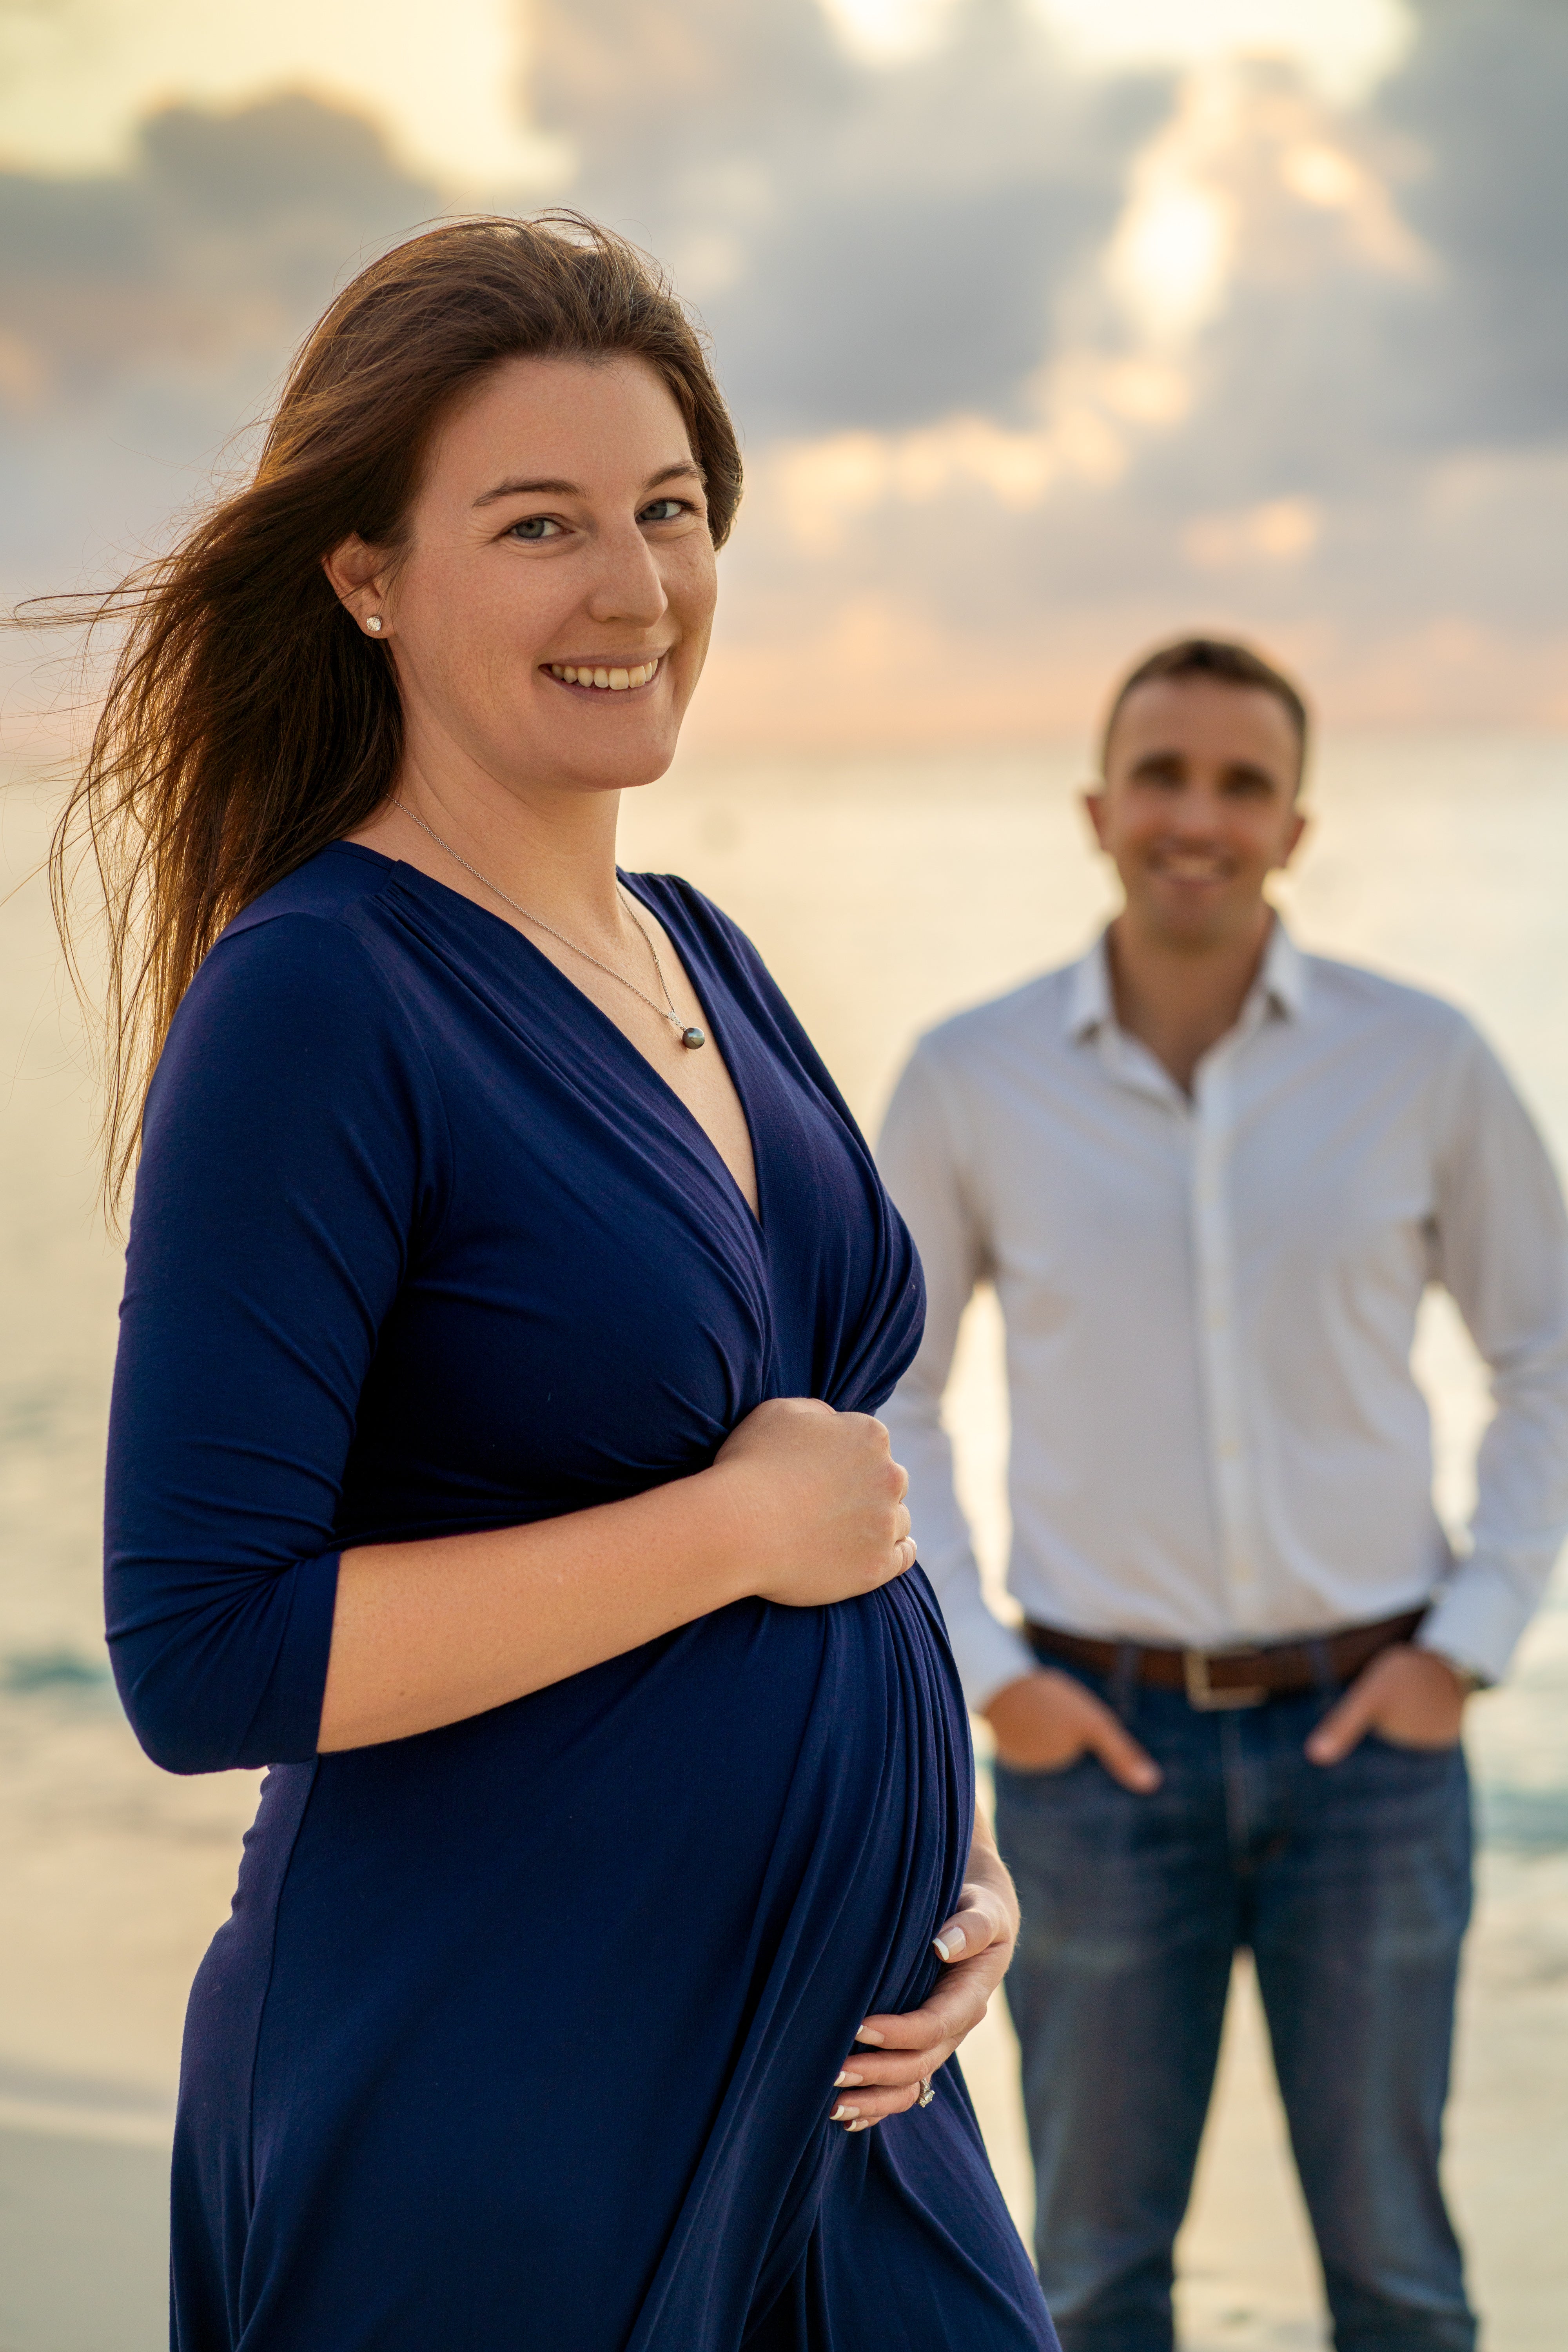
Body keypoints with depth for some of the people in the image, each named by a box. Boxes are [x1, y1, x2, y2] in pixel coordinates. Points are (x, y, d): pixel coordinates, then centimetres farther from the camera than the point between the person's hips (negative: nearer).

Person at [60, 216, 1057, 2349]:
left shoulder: (703, 957, 8)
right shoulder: (313, 1001, -16)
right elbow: (208, 1656, -22)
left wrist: (952, 1846, 4)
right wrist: (738, 1527, -17)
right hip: (499, 2099, -7)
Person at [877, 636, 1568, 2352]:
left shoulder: (1422, 1062, -4)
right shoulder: (973, 1081, -4)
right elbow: (877, 1395, 6)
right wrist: (980, 1676, -3)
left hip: (1366, 1730, 0)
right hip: (1104, 1741, 0)